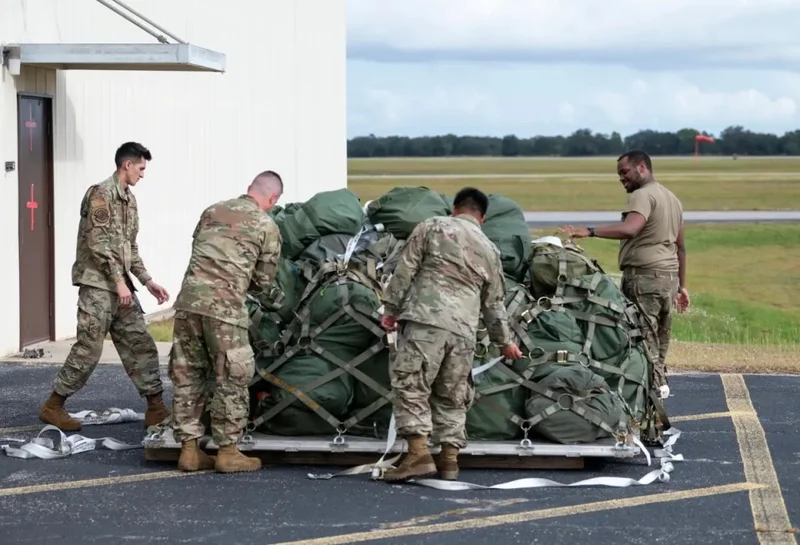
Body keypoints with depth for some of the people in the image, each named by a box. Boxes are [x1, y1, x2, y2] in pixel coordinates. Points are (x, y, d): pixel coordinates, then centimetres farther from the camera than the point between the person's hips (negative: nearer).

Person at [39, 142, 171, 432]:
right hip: (97, 283, -9)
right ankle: (53, 406, 4)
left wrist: (147, 281, 12)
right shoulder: (101, 193, -11)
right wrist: (119, 281, -19)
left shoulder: (129, 199, 17)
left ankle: (155, 408, 6)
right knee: (89, 348, -7)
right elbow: (98, 243, -17)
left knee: (140, 344, 4)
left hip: (120, 285, 9)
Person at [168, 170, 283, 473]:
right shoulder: (266, 226, 4)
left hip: (188, 298, 6)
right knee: (231, 379, 4)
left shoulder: (212, 211, 18)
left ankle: (189, 449, 16)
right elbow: (263, 281, 9)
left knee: (187, 375, 11)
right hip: (224, 305, -5)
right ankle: (227, 451, 7)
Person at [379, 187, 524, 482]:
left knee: (410, 385, -5)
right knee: (452, 396, 14)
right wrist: (505, 341, 37)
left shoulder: (431, 228, 7)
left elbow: (405, 270, 1)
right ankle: (450, 458, 13)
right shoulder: (489, 250, 19)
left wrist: (391, 308, 8)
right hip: (464, 331, 4)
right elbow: (494, 303, 25)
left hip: (425, 320, -4)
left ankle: (419, 454, -15)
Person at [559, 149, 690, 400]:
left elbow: (629, 229, -28)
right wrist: (681, 285, 26)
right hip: (669, 275, 10)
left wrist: (588, 231, -34)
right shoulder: (672, 198, 21)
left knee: (643, 338, -9)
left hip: (645, 276, -10)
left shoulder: (643, 195, -9)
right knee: (660, 338, 11)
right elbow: (680, 247, 23)